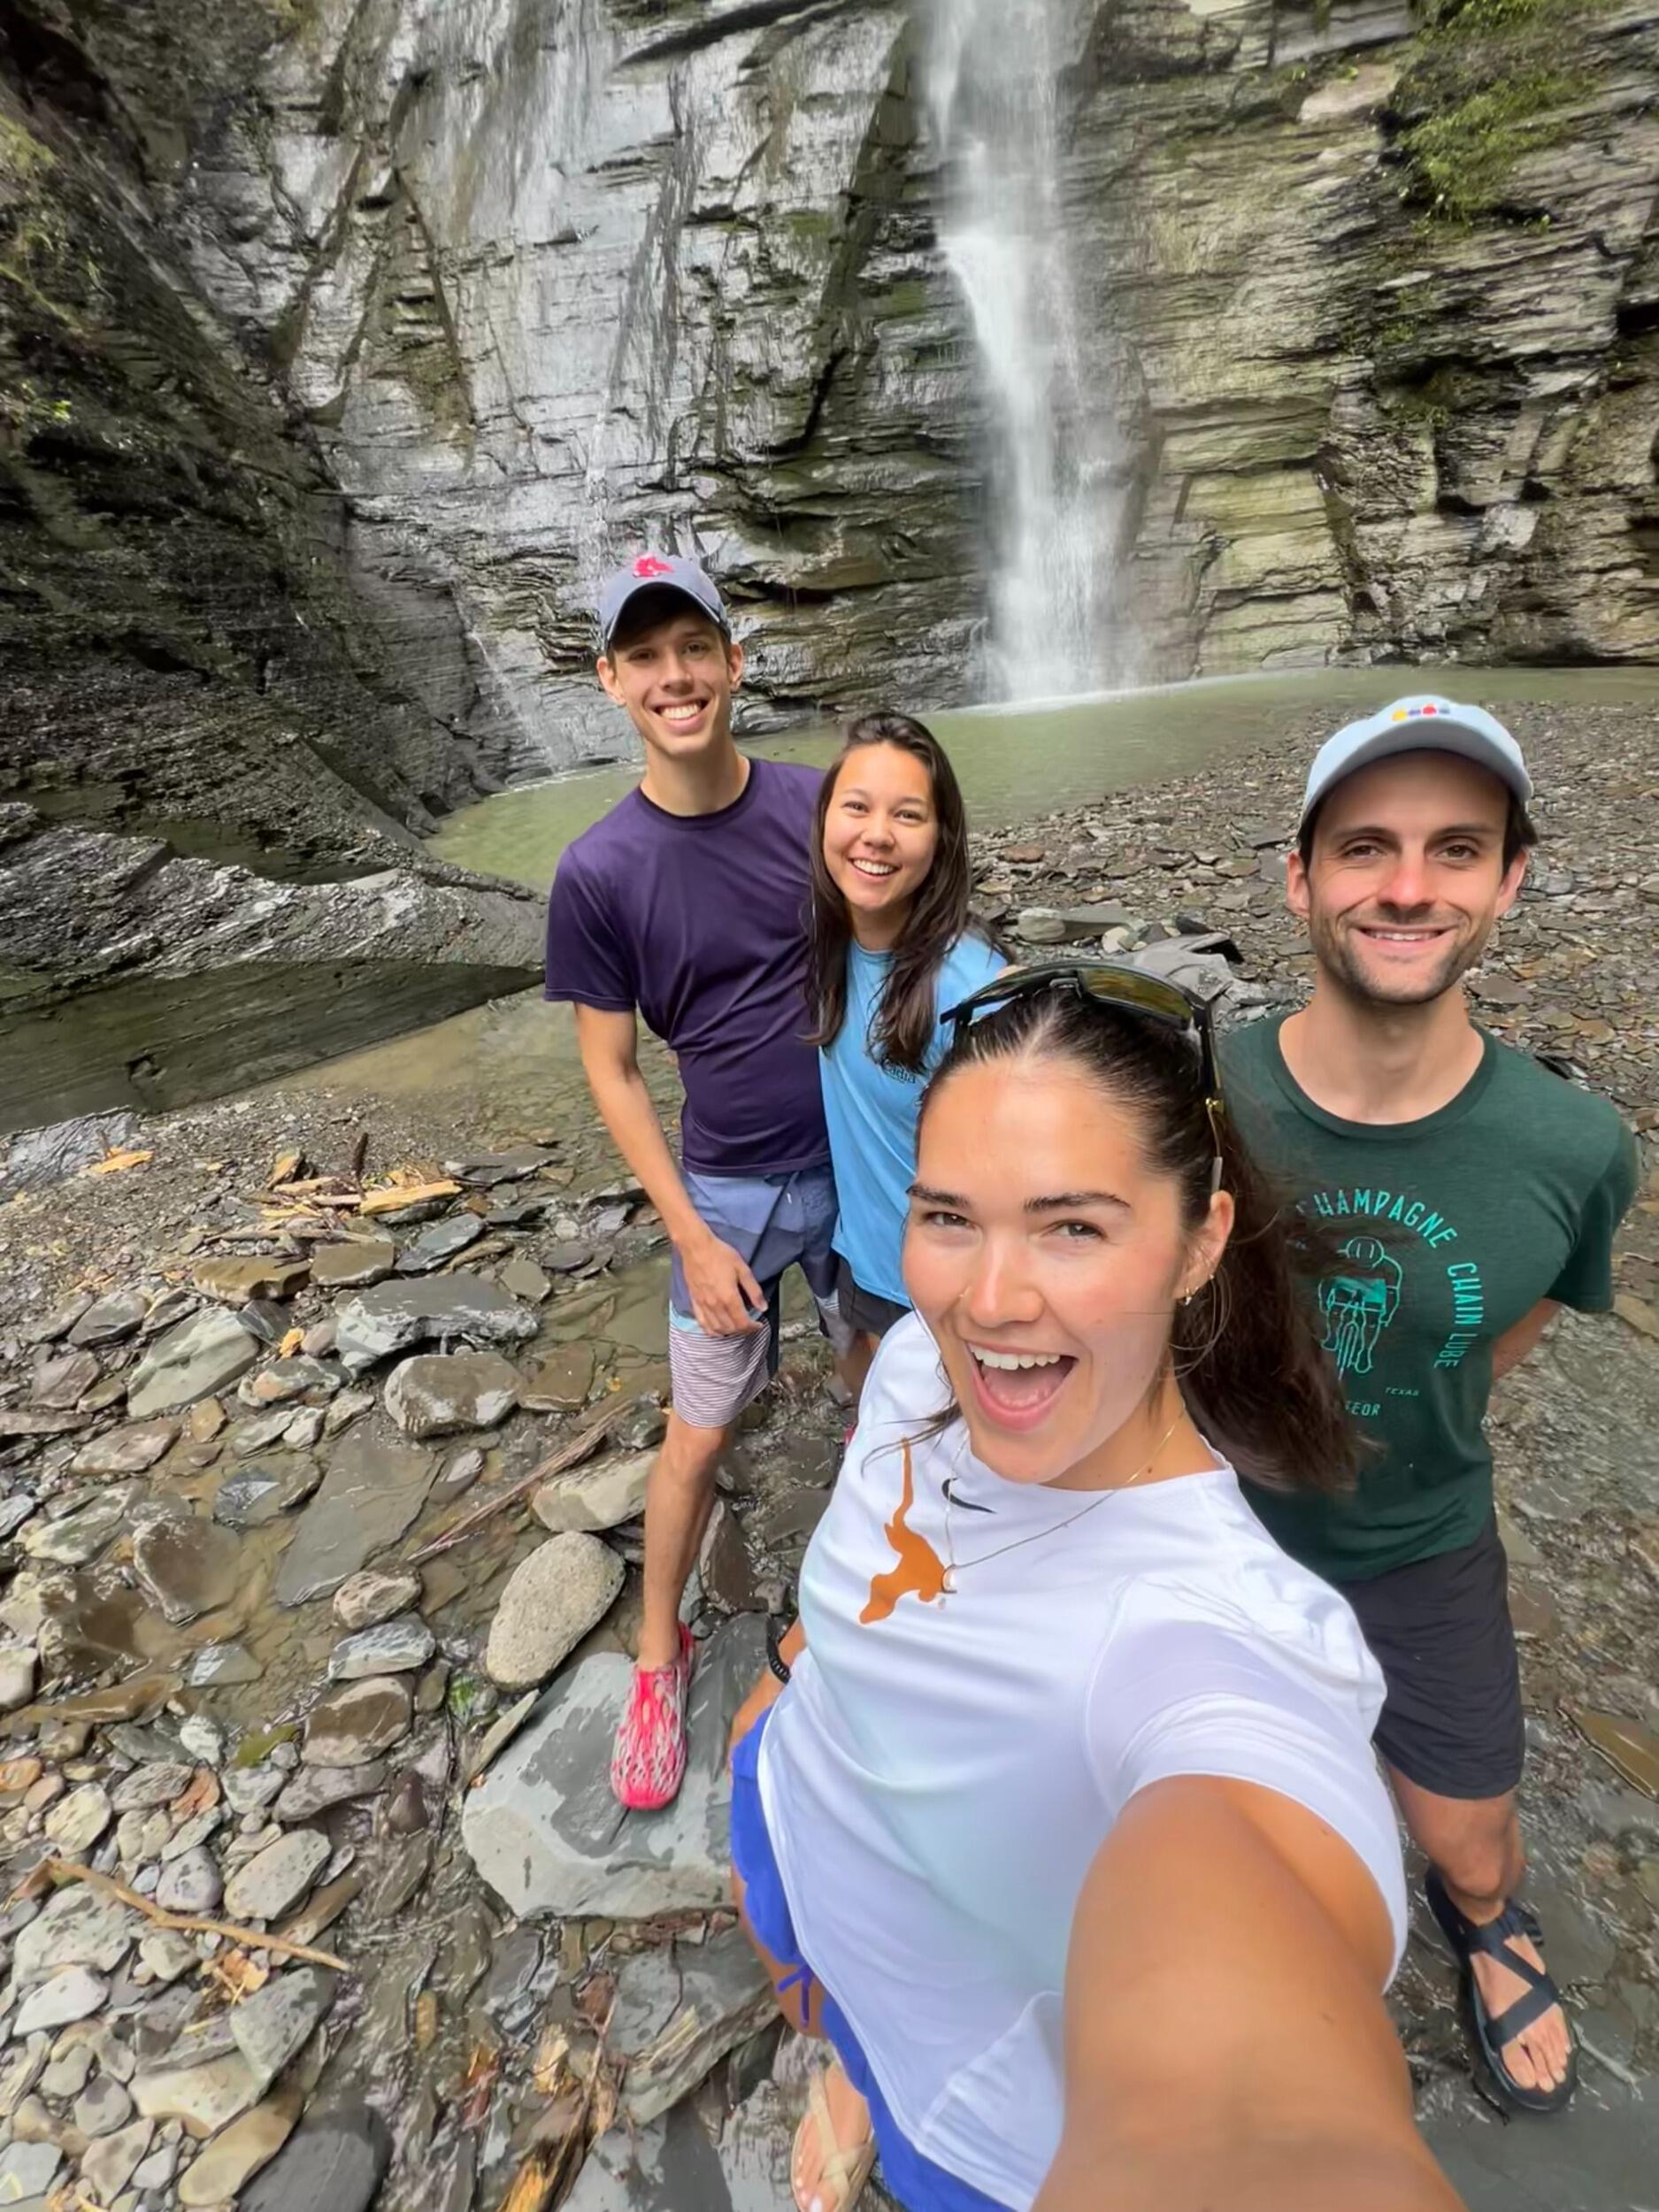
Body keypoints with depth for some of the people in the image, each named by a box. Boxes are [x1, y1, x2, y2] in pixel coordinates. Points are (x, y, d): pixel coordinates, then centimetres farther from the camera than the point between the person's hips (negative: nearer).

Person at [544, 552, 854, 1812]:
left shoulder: (817, 806, -7)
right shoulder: (598, 875, -13)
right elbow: (611, 1071, -7)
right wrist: (692, 1238, -9)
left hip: (860, 1159, 2)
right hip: (729, 1189, -2)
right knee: (701, 1433, 12)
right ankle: (661, 1651, 38)